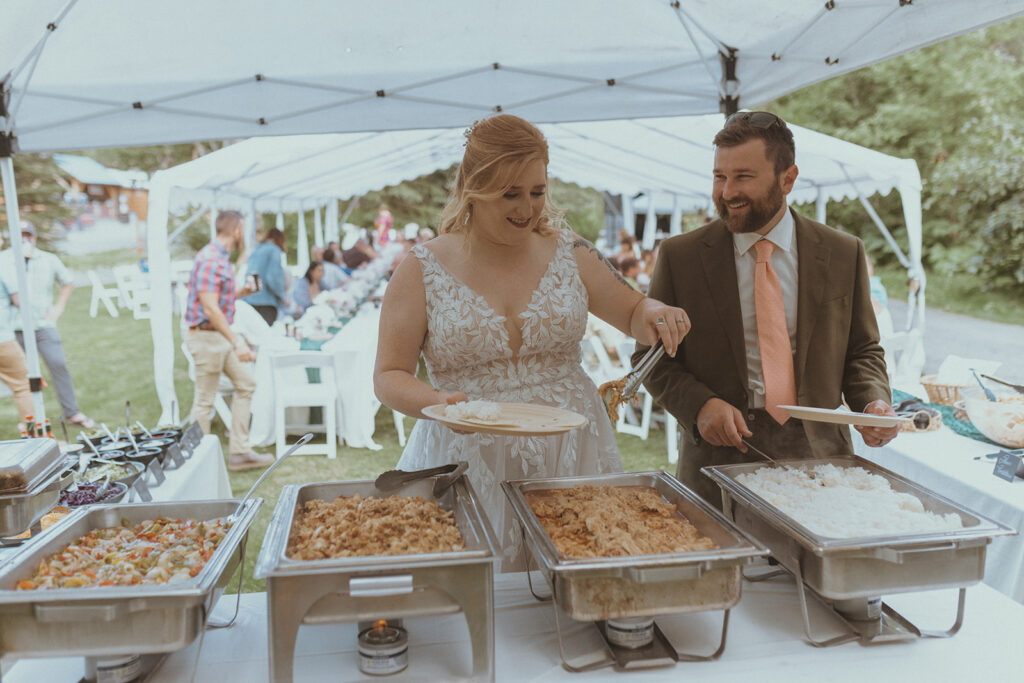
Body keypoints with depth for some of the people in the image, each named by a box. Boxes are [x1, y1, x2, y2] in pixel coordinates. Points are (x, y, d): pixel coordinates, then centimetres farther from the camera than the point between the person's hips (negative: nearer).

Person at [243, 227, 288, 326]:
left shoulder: (255, 252, 19)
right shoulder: (274, 250, -3)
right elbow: (272, 277, -14)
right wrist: (283, 296, -3)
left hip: (249, 300, 7)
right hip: (265, 302, -7)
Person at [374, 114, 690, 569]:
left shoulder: (568, 254, 4)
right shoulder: (422, 270, -2)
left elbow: (632, 312, 16)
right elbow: (389, 377, -1)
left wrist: (654, 314, -7)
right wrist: (436, 403, -20)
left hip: (568, 458, 2)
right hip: (467, 463, -2)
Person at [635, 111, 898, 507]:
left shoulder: (843, 255, 4)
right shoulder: (679, 257, -1)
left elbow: (862, 352, 12)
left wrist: (874, 404, -7)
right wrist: (700, 406, -14)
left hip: (818, 455, 2)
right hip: (719, 459, -1)